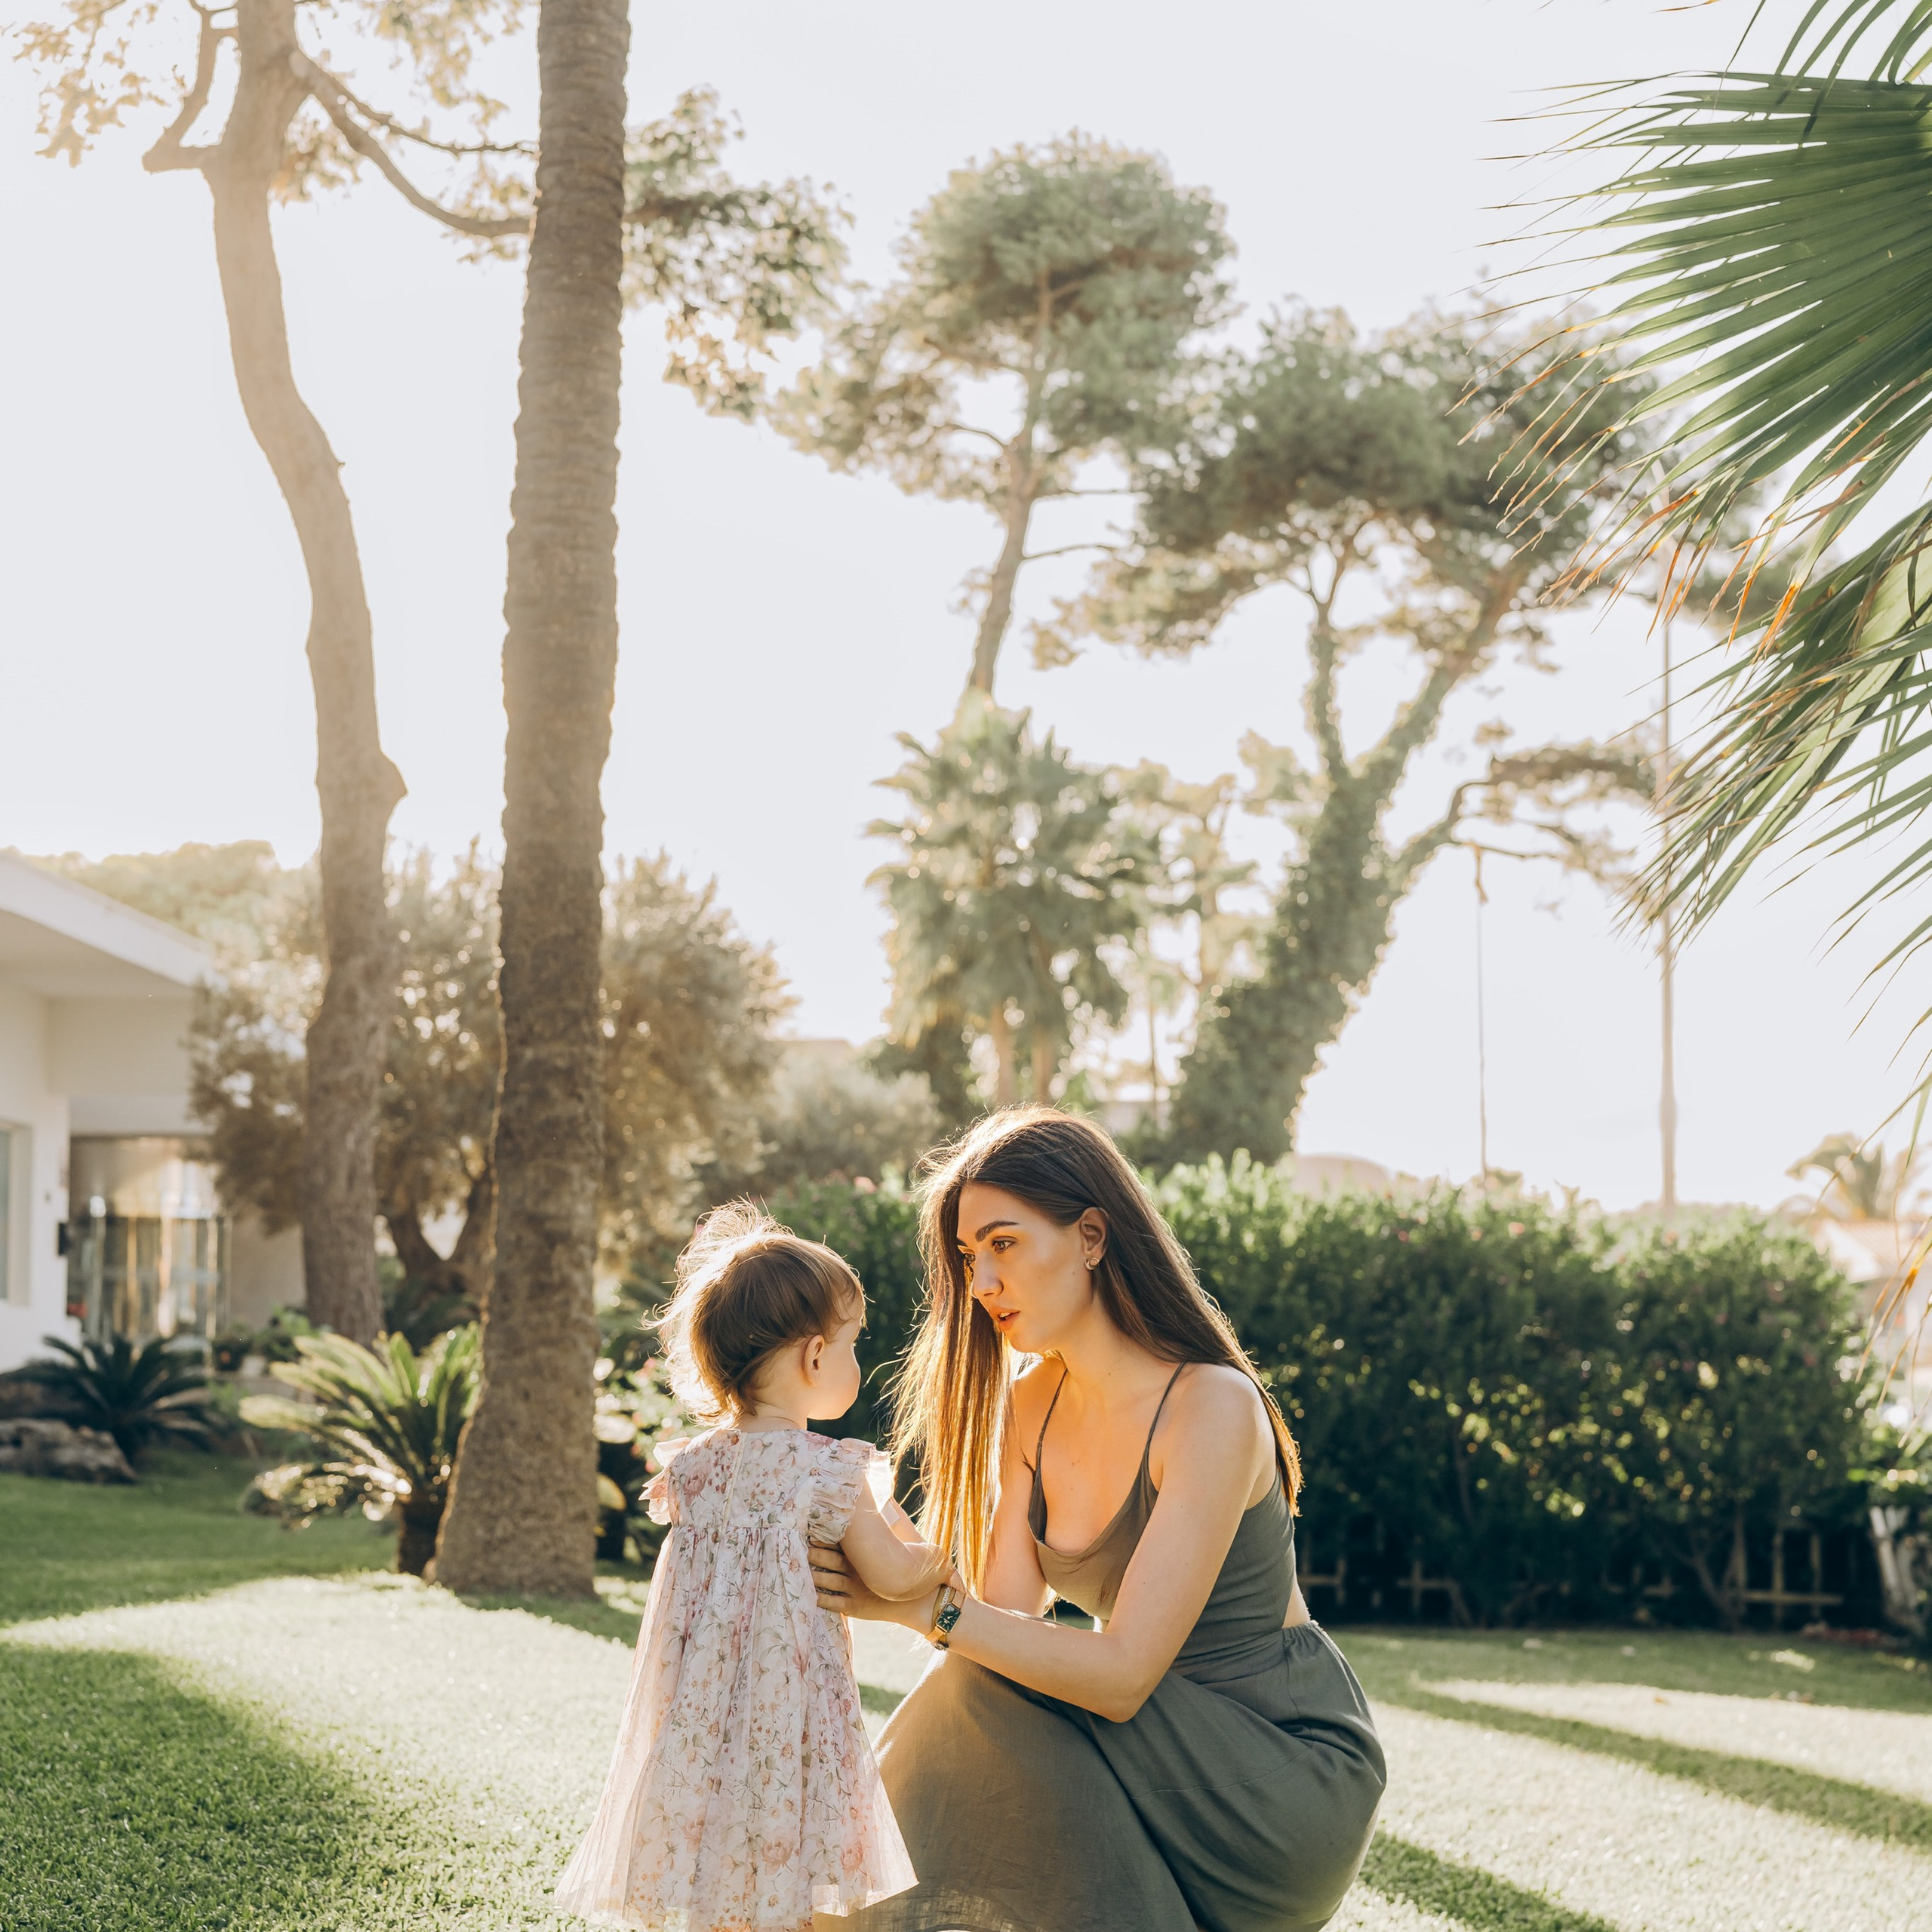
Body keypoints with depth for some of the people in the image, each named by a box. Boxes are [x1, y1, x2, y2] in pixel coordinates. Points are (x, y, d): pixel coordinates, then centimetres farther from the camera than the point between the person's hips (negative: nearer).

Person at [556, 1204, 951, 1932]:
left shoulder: (690, 1467, 3)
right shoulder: (829, 1471, -13)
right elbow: (890, 1577, -5)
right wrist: (934, 1558, 17)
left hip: (693, 1722, 5)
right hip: (788, 1707, -5)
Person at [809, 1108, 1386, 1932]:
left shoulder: (1213, 1407, -22)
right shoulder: (1030, 1400, 2)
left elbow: (1123, 1675, -27)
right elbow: (1006, 1612, -7)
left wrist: (924, 1607, -30)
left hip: (1292, 1769, -6)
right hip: (1170, 1760, 6)